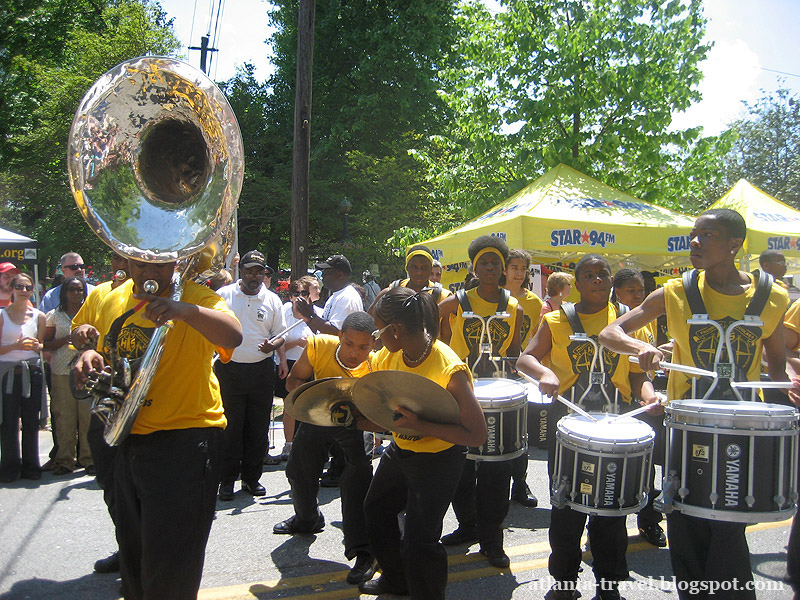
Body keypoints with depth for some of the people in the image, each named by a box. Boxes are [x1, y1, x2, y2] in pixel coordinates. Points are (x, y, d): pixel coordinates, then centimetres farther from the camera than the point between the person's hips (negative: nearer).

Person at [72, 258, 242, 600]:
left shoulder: (196, 297, -13)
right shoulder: (113, 302, 8)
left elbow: (233, 336, -33)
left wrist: (185, 310, -49)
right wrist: (91, 357, -2)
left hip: (185, 439, -7)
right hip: (128, 436, 7)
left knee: (168, 571, -1)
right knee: (132, 548, 25)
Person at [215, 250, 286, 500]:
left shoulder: (272, 300, 6)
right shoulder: (223, 295, 3)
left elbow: (280, 335, 8)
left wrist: (272, 345, -13)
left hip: (262, 370, 2)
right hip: (229, 369, -1)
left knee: (258, 426, 7)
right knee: (230, 426, 2)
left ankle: (251, 477, 21)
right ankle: (227, 479, 15)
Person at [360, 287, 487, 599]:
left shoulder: (449, 370, -32)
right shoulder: (389, 354, -11)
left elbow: (477, 435, -31)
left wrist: (421, 425, -38)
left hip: (437, 459, -8)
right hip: (400, 450, 8)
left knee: (418, 541, -7)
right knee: (376, 508, 24)